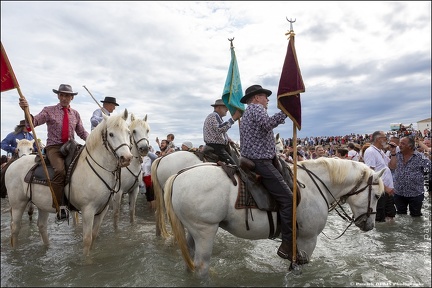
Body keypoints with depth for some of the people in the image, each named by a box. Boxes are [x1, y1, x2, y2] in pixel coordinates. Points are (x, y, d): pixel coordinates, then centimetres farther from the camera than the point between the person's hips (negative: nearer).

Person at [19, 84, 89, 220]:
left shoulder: (75, 114, 16)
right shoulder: (49, 110, 7)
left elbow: (82, 132, 14)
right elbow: (33, 122, -6)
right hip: (54, 147, -3)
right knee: (60, 170, -31)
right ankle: (60, 206, -24)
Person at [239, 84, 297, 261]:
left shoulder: (248, 112, 27)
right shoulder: (257, 108, -5)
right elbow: (268, 124, -27)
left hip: (251, 160, 11)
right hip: (260, 162, -11)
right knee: (287, 198, -14)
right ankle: (287, 246, -13)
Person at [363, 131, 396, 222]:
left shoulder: (381, 152, 14)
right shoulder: (370, 151, -16)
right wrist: (385, 188, -24)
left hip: (388, 191, 9)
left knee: (390, 216, 18)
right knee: (380, 220, 3)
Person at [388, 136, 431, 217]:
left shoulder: (420, 157, -10)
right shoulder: (397, 155, 0)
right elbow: (392, 166, -13)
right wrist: (393, 153, -16)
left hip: (415, 194, -3)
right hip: (399, 193, 3)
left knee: (415, 216, 13)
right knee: (400, 216, 18)